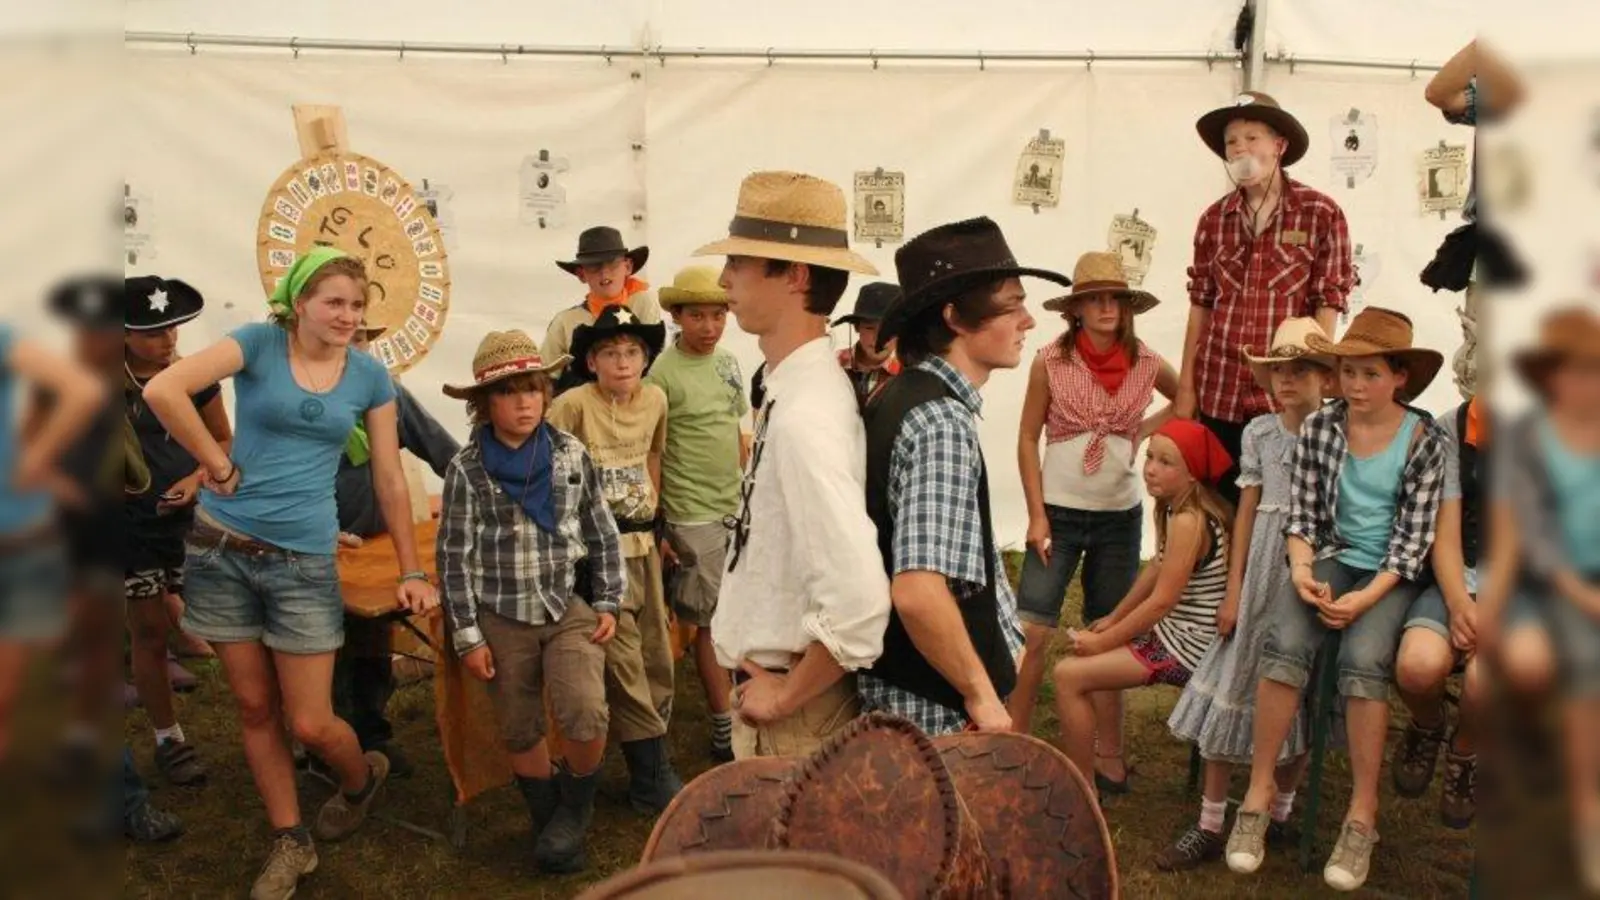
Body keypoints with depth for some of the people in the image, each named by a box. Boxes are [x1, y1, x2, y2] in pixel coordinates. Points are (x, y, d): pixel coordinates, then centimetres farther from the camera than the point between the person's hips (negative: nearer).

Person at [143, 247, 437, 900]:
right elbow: (161, 390, -18)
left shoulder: (370, 376, 2)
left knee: (309, 724, -2)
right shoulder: (259, 343, -5)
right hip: (222, 549, 0)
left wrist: (411, 571, 6)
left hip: (304, 559, 0)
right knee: (255, 708, 10)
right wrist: (219, 466, -14)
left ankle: (361, 780, 31)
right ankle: (290, 843, 26)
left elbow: (390, 479, 6)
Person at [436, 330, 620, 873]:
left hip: (571, 607, 0)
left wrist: (607, 604, 2)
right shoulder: (466, 470, -5)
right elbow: (454, 558, -3)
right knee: (519, 733, 9)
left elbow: (603, 535, 7)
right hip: (502, 618, 0)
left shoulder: (573, 455, -1)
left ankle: (575, 810, 12)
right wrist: (467, 636, -4)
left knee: (585, 715, -17)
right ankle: (549, 818, 34)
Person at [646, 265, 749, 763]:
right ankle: (724, 729, 14)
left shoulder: (728, 362, 7)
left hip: (740, 509, 6)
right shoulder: (663, 373, -13)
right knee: (713, 622, 3)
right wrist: (655, 527, -10)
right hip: (695, 517, -6)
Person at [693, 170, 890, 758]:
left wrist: (786, 694, -19)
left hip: (791, 713, -8)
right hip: (775, 682, 8)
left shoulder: (802, 415, -26)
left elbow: (860, 603, -34)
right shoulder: (799, 388, 1)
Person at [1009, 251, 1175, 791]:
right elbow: (1027, 439, -5)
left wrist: (1148, 428, 3)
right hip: (1059, 513, -2)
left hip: (1120, 517, 3)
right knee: (1031, 633, -7)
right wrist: (1037, 516, -9)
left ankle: (1108, 756, 21)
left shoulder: (1146, 364, -1)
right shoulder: (1050, 362, -8)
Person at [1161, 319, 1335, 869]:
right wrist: (1233, 591, 2)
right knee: (1234, 689, 4)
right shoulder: (1259, 433, 4)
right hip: (1262, 573, 2)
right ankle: (1210, 827, 11)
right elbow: (1246, 511, 4)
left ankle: (1278, 813, 27)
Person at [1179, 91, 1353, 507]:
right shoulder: (1214, 219, 8)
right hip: (1218, 393, 3)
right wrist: (1185, 386, 7)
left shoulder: (1321, 213, -3)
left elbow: (1328, 304, -4)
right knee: (1225, 505, 9)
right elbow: (1200, 305, 10)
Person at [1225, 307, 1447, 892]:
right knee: (1285, 641, -26)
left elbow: (1415, 536, -7)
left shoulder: (1425, 441, -6)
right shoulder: (1318, 428, 0)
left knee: (1363, 657, -29)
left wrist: (1365, 598, -18)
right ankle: (1260, 789, -14)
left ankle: (1362, 816, -16)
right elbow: (1301, 513, 3)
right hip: (1333, 556, 2)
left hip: (1392, 574, -2)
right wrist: (1302, 569, -15)